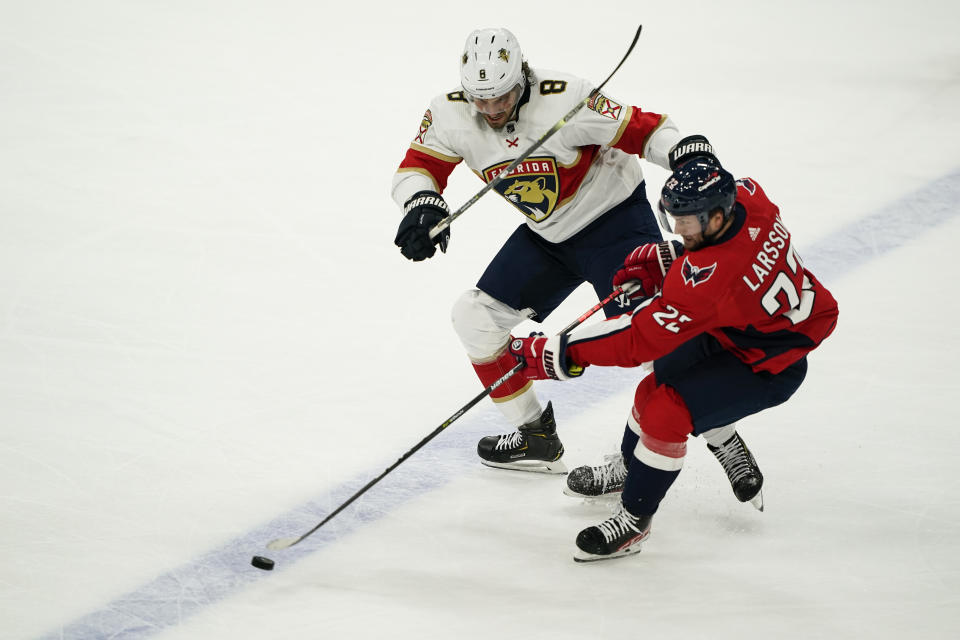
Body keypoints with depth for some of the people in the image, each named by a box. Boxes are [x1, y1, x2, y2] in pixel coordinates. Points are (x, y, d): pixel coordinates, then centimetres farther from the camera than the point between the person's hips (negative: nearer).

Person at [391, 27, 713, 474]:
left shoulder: (564, 99, -29)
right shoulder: (451, 114, -14)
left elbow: (644, 131, -25)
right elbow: (416, 168, -8)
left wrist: (690, 153, -42)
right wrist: (422, 204, -30)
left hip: (614, 218, -7)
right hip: (546, 235, 7)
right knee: (475, 316, 5)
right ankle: (536, 436, 17)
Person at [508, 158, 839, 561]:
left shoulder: (710, 278, -38)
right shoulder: (745, 195, -16)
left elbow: (638, 339, -35)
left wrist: (558, 353, -30)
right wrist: (658, 261, -3)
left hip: (769, 368, -10)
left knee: (665, 410, -19)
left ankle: (633, 520, -4)